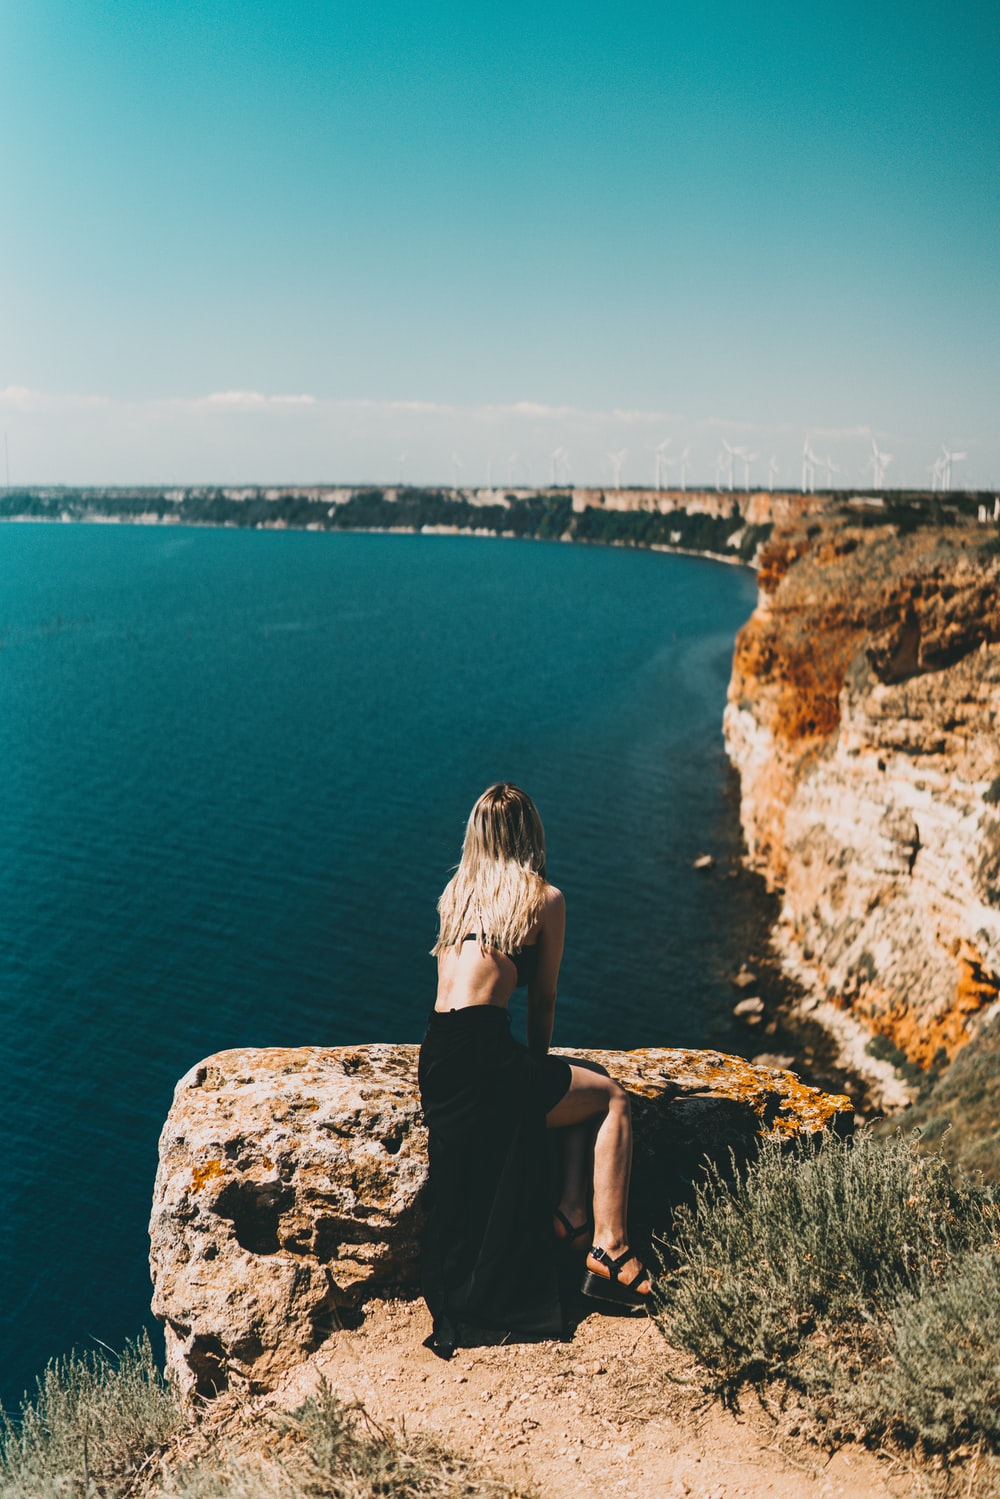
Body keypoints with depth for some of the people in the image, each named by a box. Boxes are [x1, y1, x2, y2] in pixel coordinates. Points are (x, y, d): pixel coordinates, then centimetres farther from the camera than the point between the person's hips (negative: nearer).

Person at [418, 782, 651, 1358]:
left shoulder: (456, 891, 17)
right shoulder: (545, 897, 1)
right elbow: (544, 999, 8)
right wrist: (539, 1061, 27)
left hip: (439, 1060, 7)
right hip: (483, 1056, -7)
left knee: (587, 1080, 22)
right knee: (613, 1098, 10)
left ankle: (571, 1209, 12)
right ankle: (609, 1248, 4)